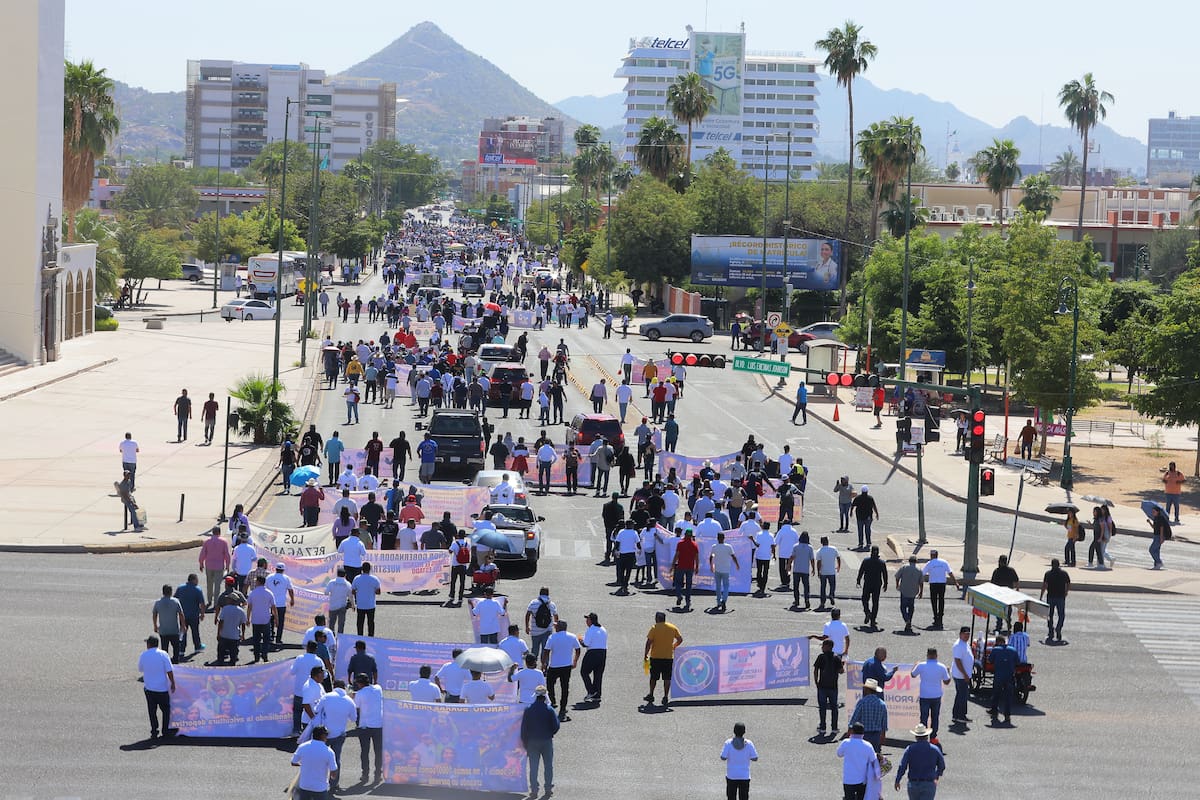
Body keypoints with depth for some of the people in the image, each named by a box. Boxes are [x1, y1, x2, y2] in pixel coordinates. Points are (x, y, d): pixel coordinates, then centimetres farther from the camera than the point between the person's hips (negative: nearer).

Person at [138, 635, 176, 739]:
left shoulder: (143, 655, -3)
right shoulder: (163, 655, -10)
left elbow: (140, 669, 11)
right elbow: (169, 671, -11)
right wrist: (172, 683, -1)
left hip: (149, 688, 2)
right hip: (162, 687, -2)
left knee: (152, 710, 9)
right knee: (165, 709, 13)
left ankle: (154, 731, 9)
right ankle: (165, 730, 15)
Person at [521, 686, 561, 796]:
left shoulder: (528, 709, -7)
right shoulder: (549, 709, -10)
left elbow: (524, 728, -4)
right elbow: (556, 726, -7)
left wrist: (524, 742, 5)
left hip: (532, 742, 0)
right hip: (547, 741, 0)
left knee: (533, 766, 6)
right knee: (548, 765, 14)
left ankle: (534, 789, 4)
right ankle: (548, 787, 18)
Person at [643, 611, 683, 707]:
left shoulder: (654, 628, -8)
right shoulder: (673, 628, 2)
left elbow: (649, 642, -11)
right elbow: (680, 639, 7)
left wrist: (646, 654, -2)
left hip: (655, 657, -2)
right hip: (669, 656, 2)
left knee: (654, 677, 13)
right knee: (667, 678, 6)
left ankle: (651, 695, 21)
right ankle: (666, 697, 1)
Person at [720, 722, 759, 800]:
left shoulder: (728, 743, -11)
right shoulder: (749, 744, -8)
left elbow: (723, 758, -10)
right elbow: (755, 758, -4)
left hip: (731, 776, 0)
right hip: (744, 776, 0)